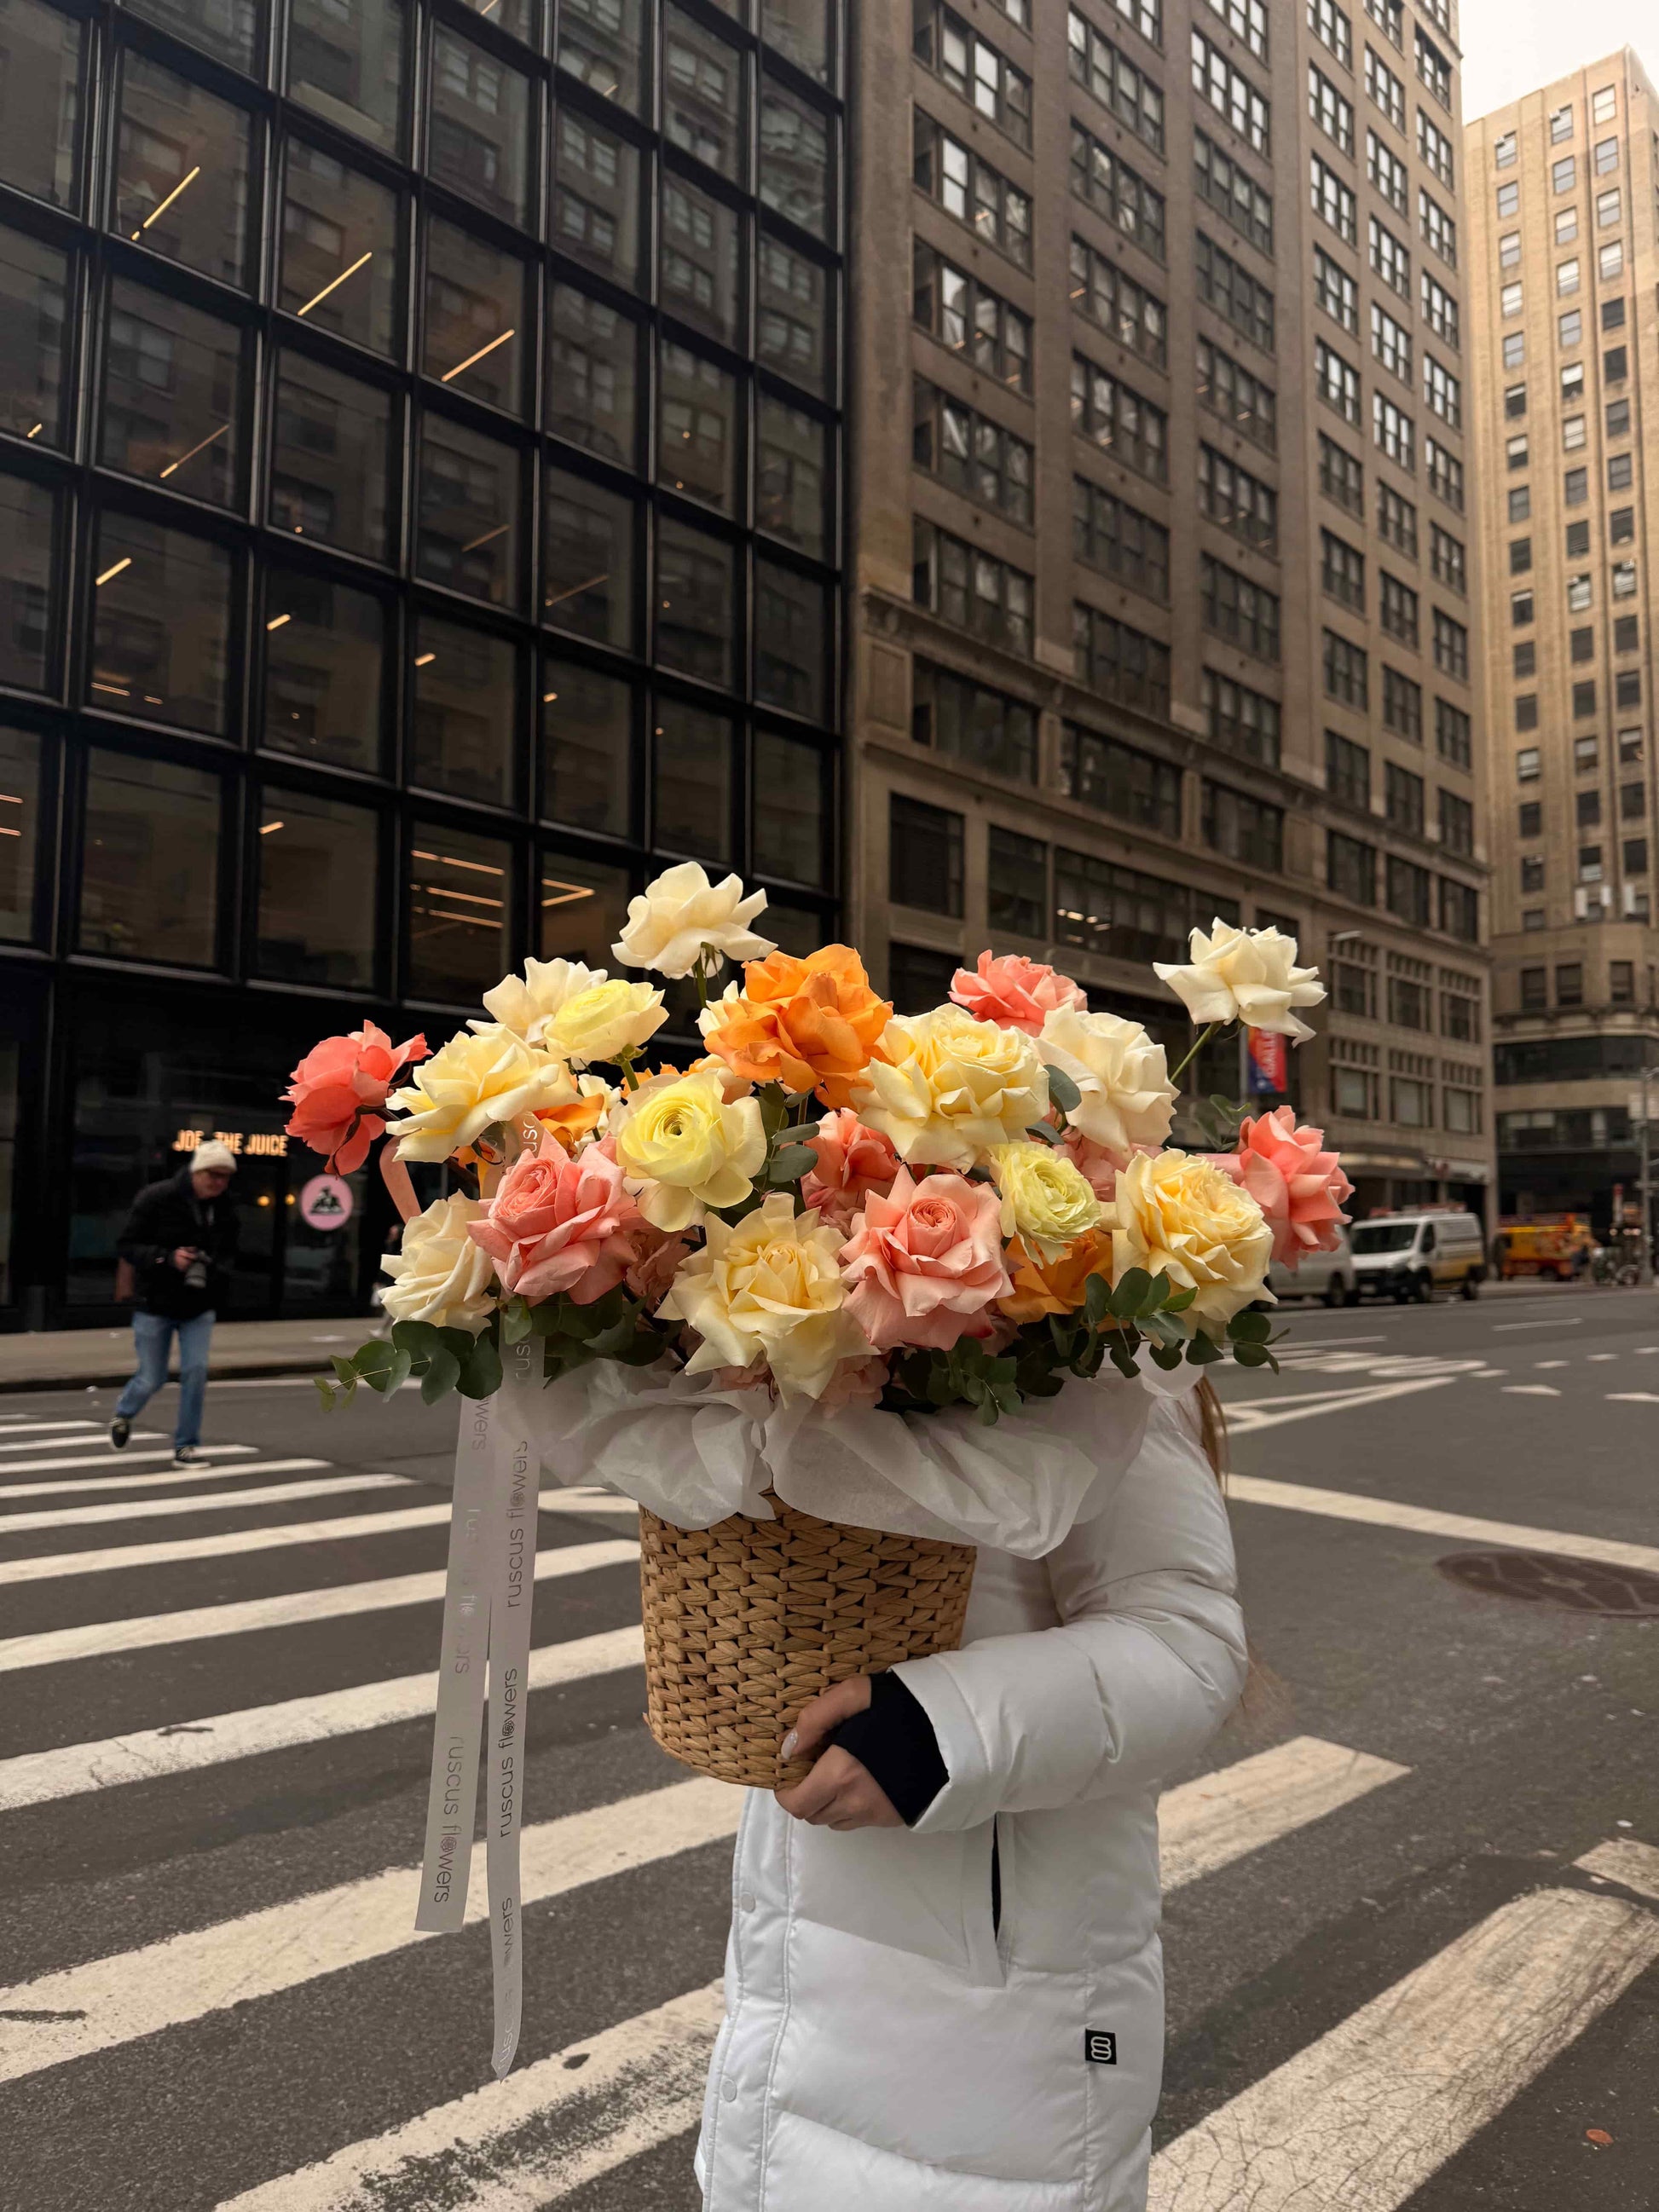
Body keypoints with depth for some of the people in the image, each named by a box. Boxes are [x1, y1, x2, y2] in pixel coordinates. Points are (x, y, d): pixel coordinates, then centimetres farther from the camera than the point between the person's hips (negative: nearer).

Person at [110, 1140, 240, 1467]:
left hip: (199, 1307, 3)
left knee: (196, 1371, -8)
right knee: (152, 1378, 4)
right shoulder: (156, 1198, -15)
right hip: (155, 1305, -3)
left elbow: (227, 1253, 14)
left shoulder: (225, 1210, -1)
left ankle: (185, 1446, 6)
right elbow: (127, 1245, -12)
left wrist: (219, 1270, -9)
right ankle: (123, 1414, 39)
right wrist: (168, 1258, -27)